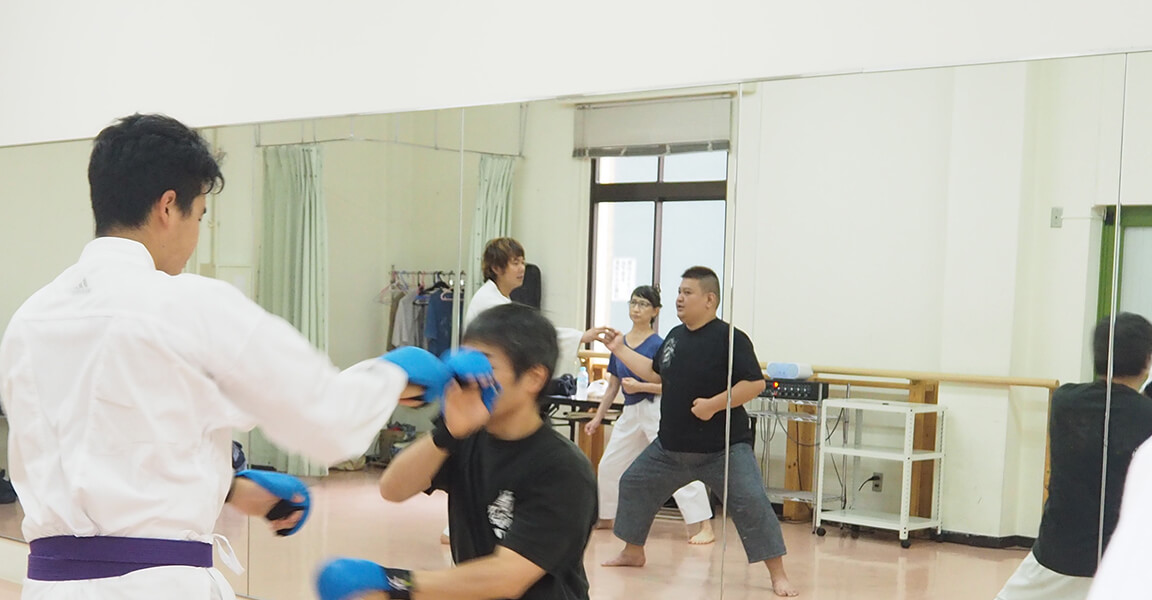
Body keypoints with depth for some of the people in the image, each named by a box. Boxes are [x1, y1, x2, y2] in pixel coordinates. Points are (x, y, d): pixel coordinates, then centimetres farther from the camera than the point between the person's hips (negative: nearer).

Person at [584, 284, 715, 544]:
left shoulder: (658, 345, -9)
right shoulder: (619, 343, 9)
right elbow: (613, 386, 17)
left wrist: (639, 386, -21)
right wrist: (598, 418, 18)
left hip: (657, 410, -7)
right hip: (631, 412, 7)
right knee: (608, 466, 12)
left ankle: (706, 528, -11)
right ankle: (605, 518, 32)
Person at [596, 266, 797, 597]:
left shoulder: (730, 338, -16)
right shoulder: (675, 336, 6)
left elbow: (755, 383, -20)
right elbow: (655, 373, 19)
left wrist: (714, 404, -25)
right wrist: (620, 349, 17)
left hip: (724, 446, -7)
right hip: (672, 445, 7)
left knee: (752, 503, -16)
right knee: (634, 484, 13)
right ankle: (633, 551, 34)